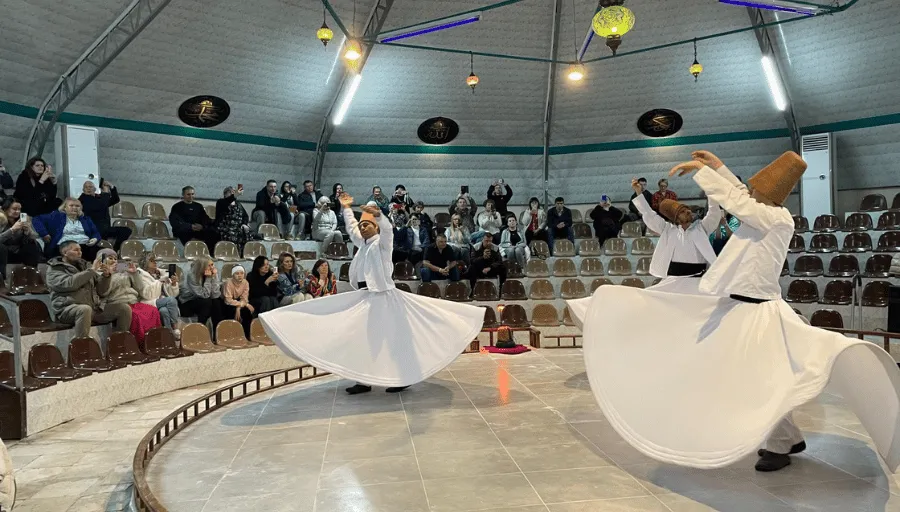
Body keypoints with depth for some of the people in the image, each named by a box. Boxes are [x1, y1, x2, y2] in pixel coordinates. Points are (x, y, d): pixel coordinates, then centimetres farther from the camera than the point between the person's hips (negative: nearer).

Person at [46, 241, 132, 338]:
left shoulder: (85, 266, 20)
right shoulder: (54, 270, 7)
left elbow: (102, 292, 15)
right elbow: (69, 284, -16)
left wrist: (106, 275, -3)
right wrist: (92, 270, -11)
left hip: (95, 307, 6)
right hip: (69, 308, -5)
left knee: (125, 308, -11)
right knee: (85, 309, -39)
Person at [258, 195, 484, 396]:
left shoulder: (381, 242, -4)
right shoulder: (362, 243, 16)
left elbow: (387, 228, -26)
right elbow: (351, 227, 32)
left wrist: (377, 213, -43)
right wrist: (346, 208, 36)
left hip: (384, 298, -8)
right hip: (363, 298, 8)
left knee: (392, 338, -3)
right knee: (362, 338, 7)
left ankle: (402, 377, 5)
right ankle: (364, 381, 13)